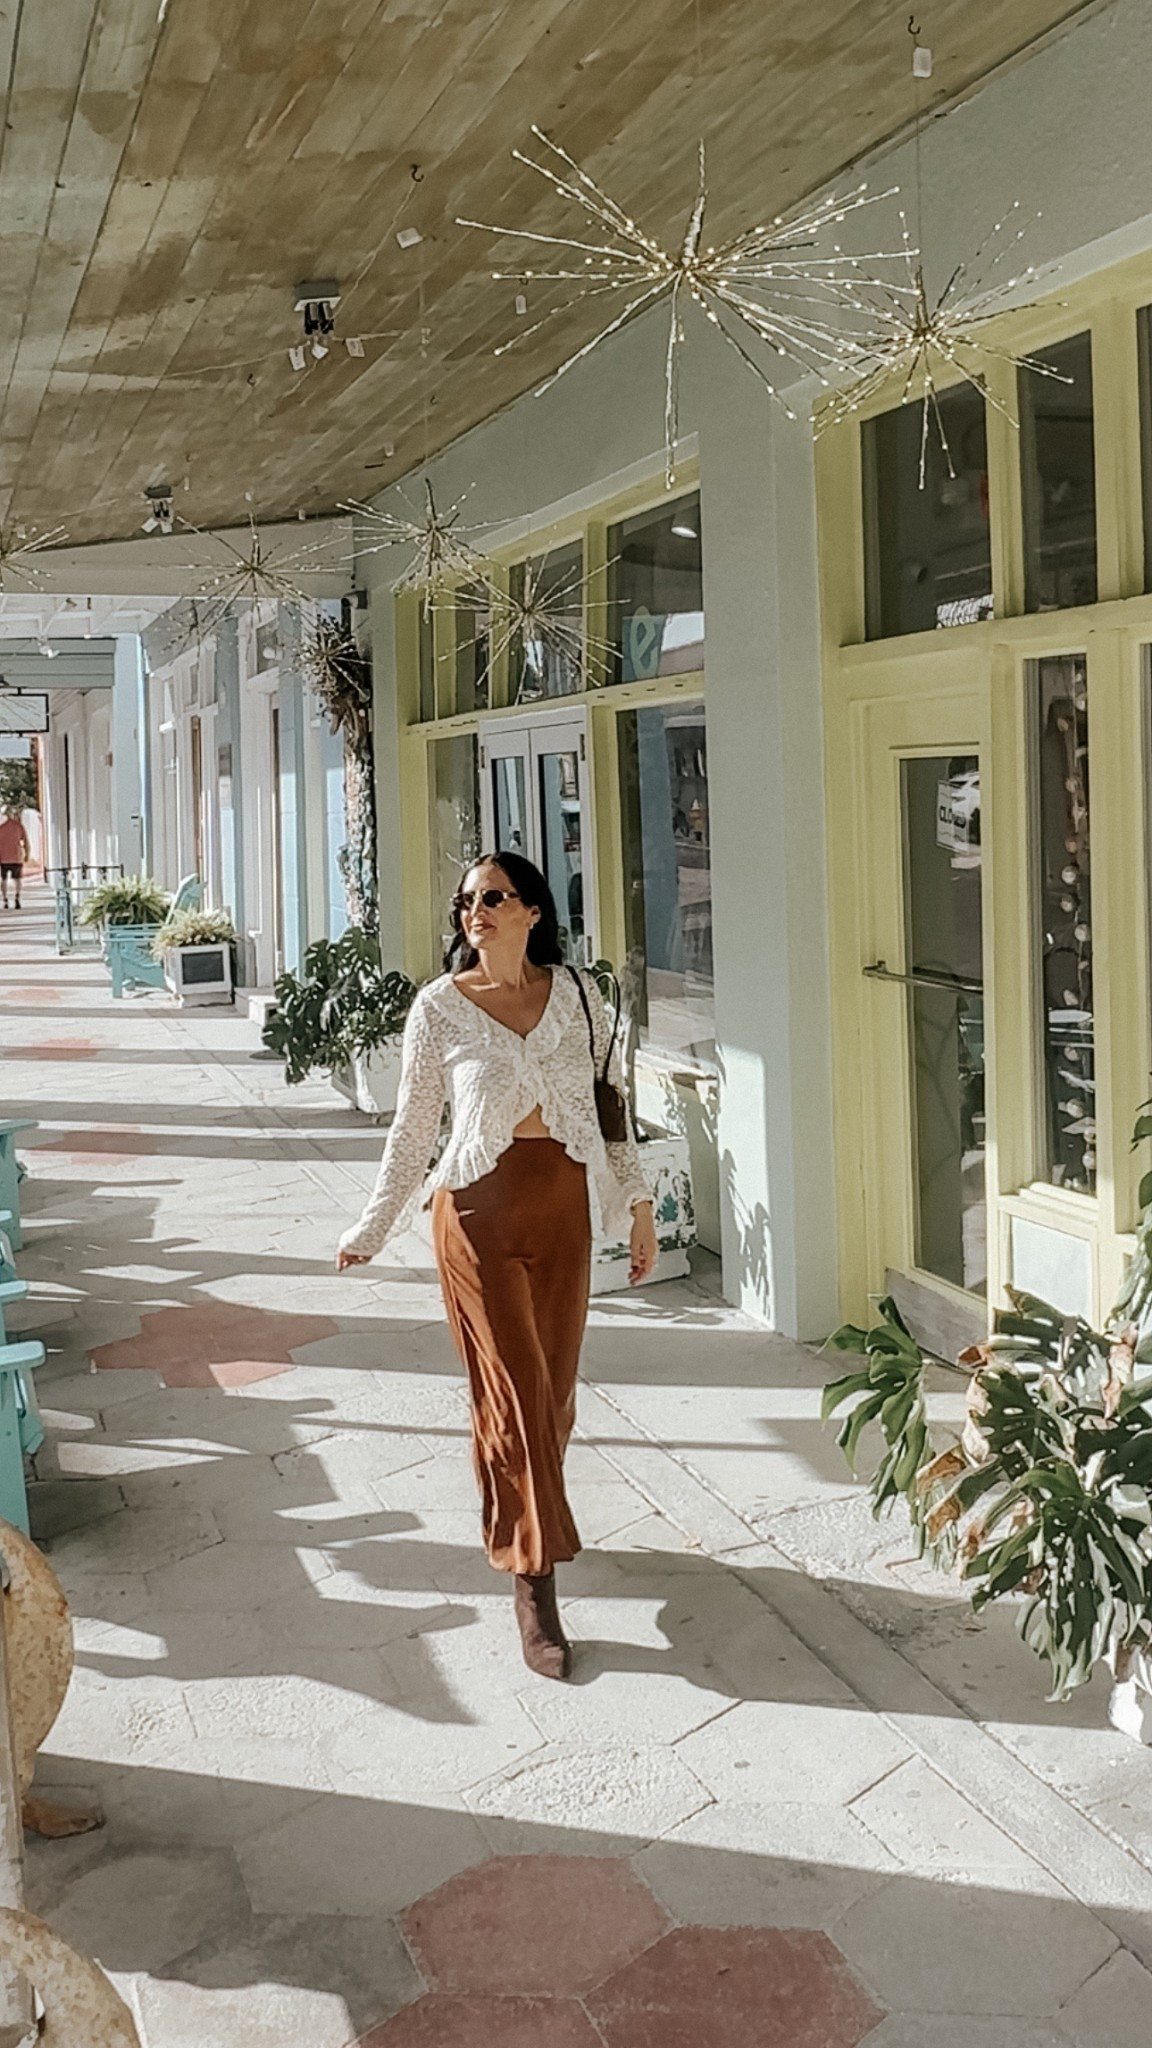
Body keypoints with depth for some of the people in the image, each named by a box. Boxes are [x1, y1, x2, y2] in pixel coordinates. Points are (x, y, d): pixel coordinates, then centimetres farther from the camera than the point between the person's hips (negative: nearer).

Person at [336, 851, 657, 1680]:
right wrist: (374, 1226, 1)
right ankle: (535, 1586, 2)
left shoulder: (577, 993, 4)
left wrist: (639, 1202, 9)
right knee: (515, 1391, -5)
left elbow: (607, 1103, 10)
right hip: (480, 1208, -3)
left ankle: (515, 1517, 34)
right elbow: (414, 1129, 3)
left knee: (554, 1389, 8)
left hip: (564, 1206, 3)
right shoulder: (440, 1008, -3)